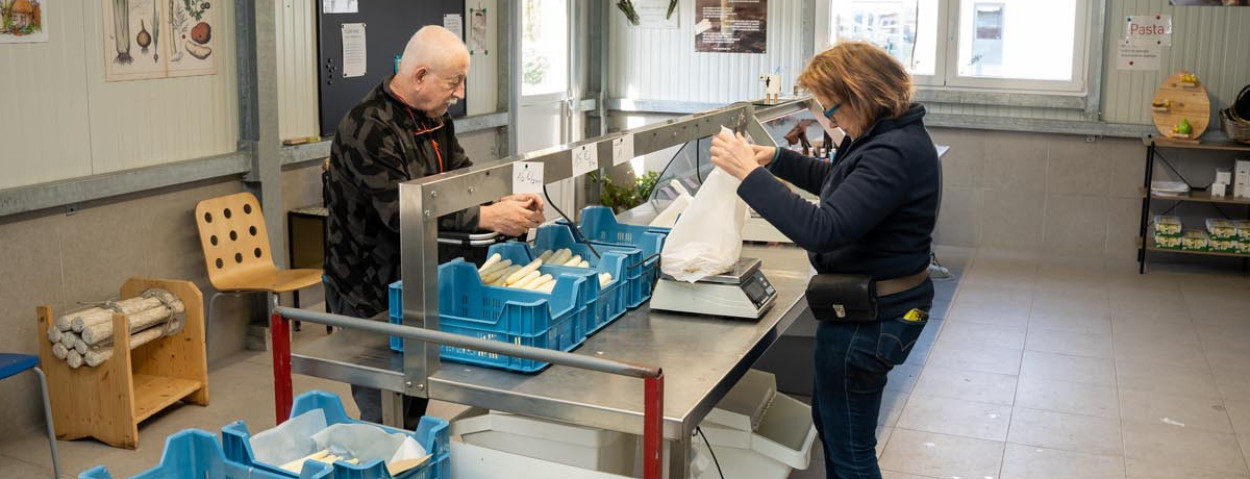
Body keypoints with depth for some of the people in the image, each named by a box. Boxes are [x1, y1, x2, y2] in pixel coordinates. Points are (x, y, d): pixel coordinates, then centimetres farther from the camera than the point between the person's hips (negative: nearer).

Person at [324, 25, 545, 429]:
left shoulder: (435, 119, 5)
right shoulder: (369, 130, -24)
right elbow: (403, 212, -30)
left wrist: (506, 201, -10)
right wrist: (489, 218, -29)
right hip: (370, 298, -8)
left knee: (414, 408, 17)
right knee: (385, 418, 1)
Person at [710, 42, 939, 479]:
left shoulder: (894, 154, -28)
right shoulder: (887, 134, 4)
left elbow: (822, 229, -34)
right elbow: (838, 181, 22)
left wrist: (750, 173, -29)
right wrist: (777, 160, 8)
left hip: (868, 317, -11)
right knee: (828, 419, 26)